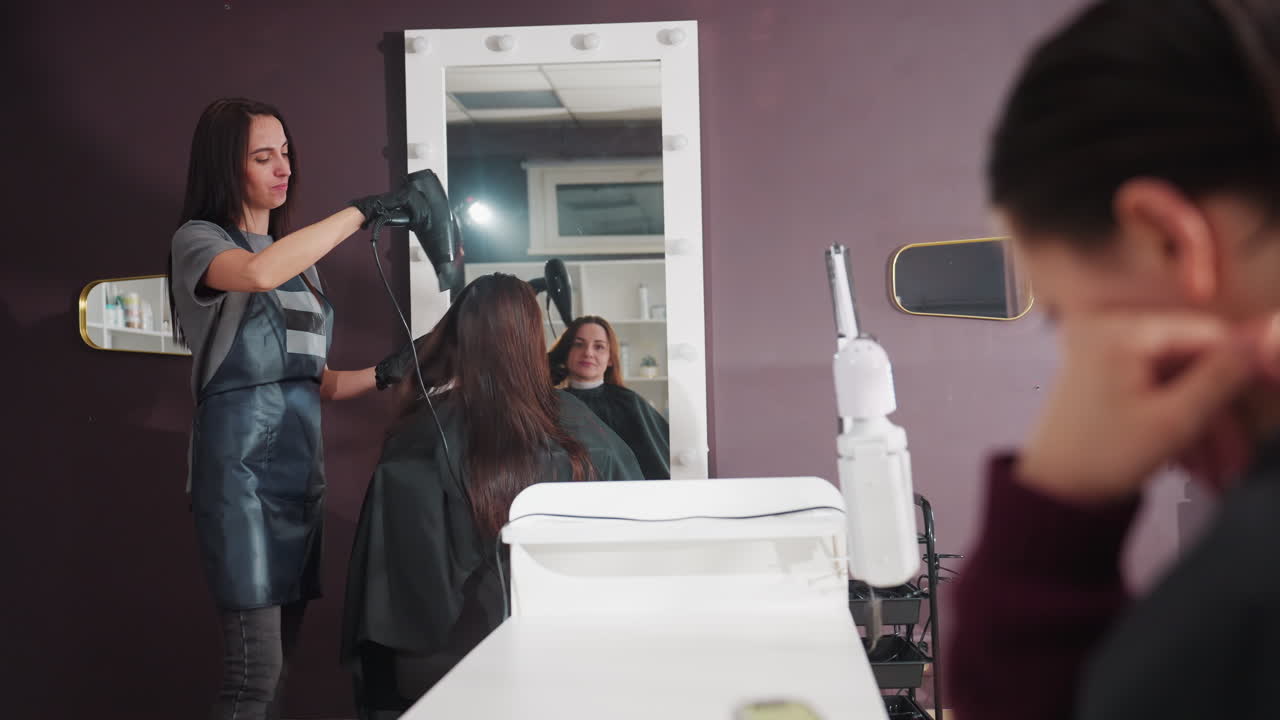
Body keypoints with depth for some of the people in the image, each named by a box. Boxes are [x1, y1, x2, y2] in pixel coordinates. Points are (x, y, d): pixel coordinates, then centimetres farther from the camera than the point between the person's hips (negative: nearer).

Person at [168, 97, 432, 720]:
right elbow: (259, 273, -25)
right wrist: (363, 210, -19)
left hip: (303, 461, 7)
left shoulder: (297, 258, 21)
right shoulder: (198, 240, 0)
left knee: (277, 664, 6)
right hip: (241, 460, -7)